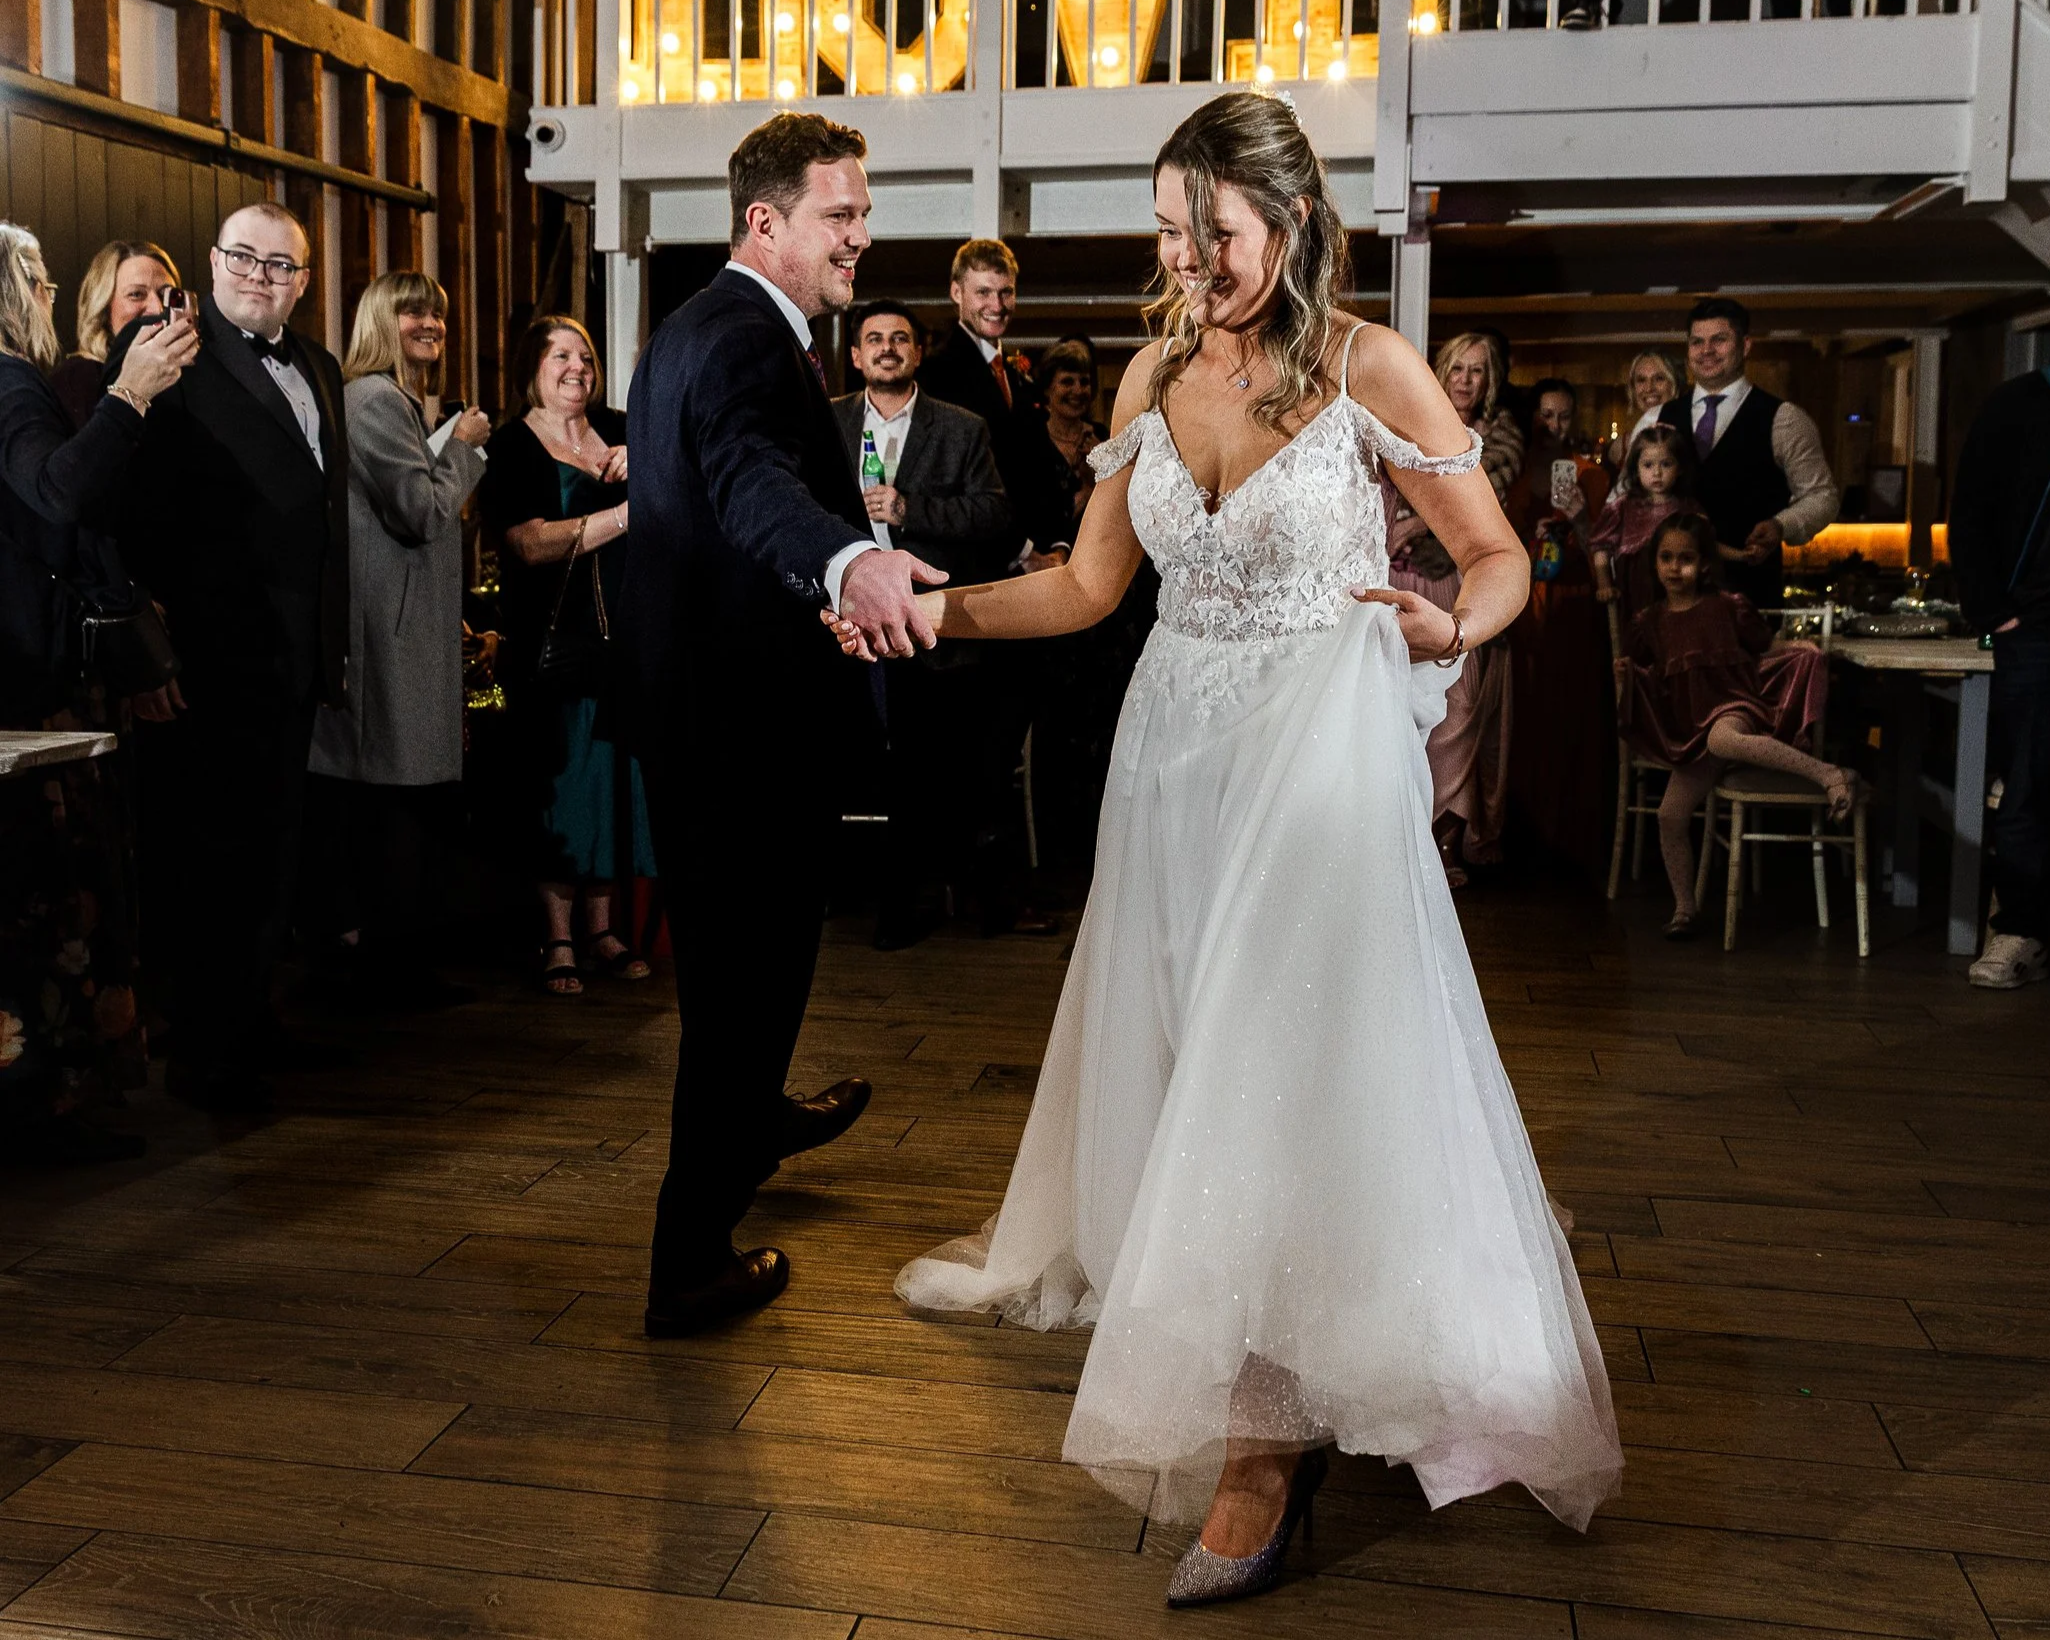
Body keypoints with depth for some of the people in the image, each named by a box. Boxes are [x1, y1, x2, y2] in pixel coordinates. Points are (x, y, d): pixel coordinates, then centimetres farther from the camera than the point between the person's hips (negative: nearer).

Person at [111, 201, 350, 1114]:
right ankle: (204, 1057, 10)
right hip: (211, 654, -7)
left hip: (294, 659, 7)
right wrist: (158, 624, -19)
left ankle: (251, 1021, 30)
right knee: (210, 856, 0)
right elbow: (132, 499, -14)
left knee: (272, 850, 16)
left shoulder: (318, 369, 17)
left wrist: (334, 641, 16)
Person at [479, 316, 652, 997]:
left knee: (616, 780, 7)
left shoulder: (617, 431, 13)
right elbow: (531, 543, -17)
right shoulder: (511, 447, -2)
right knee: (563, 784, -2)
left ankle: (603, 929, 18)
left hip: (623, 639, 5)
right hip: (554, 645, -5)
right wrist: (629, 512, -21)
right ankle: (557, 942, 8)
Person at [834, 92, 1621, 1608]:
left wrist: (1454, 627, -24)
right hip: (1177, 749, 5)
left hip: (1321, 758, -5)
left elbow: (1499, 556, -2)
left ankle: (1268, 1439, 3)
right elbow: (1092, 584, 8)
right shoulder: (1156, 376, 6)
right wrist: (936, 607, -2)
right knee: (1178, 1048, 15)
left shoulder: (1372, 371, -8)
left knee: (1291, 1068, -6)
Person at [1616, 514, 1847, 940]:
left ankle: (1828, 774, -39)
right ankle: (1685, 907, 8)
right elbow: (1640, 681, 17)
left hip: (1735, 706, -5)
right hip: (1691, 734, 5)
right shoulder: (1650, 623, 10)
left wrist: (1803, 649, -7)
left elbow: (1766, 646, 11)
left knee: (1721, 737, -42)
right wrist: (1623, 677, -6)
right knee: (1670, 813, -7)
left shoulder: (1727, 607, 0)